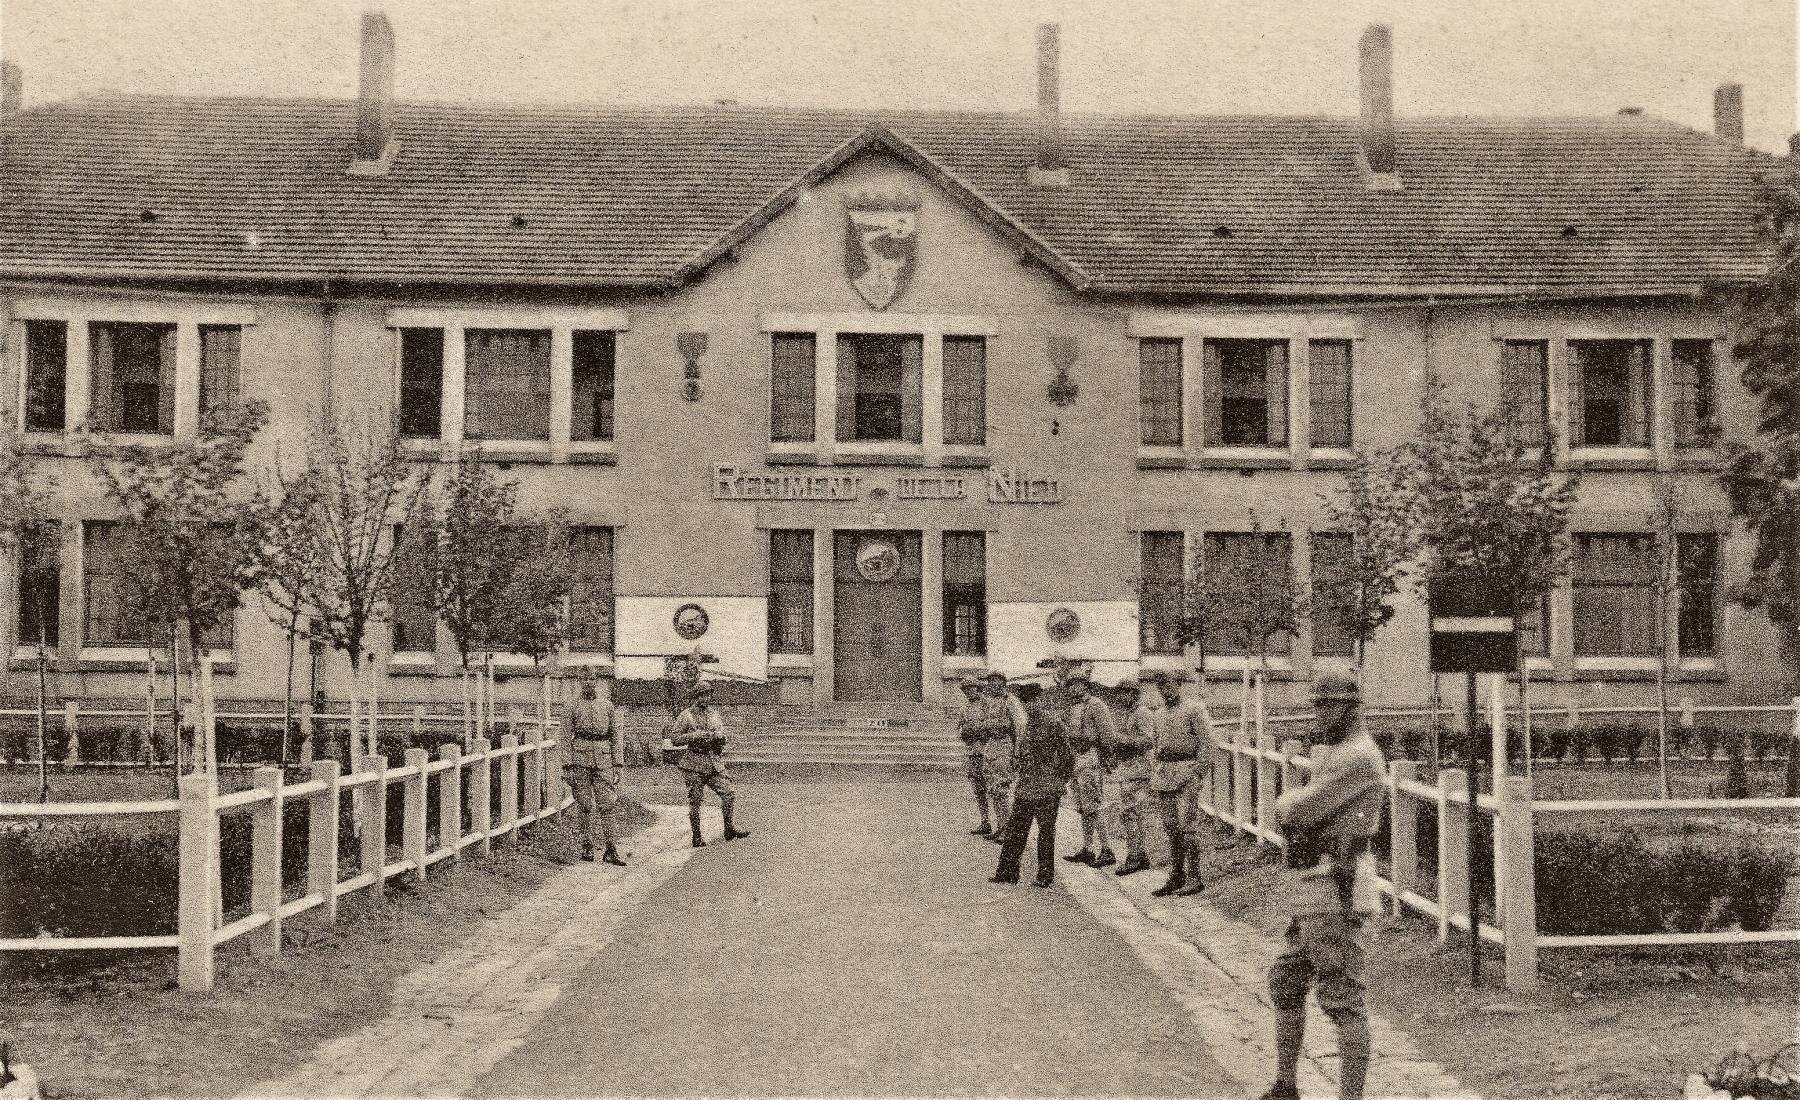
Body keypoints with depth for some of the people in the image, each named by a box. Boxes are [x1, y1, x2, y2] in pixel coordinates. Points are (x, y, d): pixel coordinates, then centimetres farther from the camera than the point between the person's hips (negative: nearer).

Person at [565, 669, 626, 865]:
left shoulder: (607, 706, 12)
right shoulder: (573, 707, 6)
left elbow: (616, 736, 13)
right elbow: (567, 738, 5)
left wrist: (618, 764, 6)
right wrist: (568, 766, -3)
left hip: (603, 760, 1)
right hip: (580, 759, -1)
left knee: (609, 805, -6)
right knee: (584, 806, 3)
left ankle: (610, 851, -7)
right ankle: (587, 847, 14)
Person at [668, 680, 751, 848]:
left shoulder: (714, 713, 12)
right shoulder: (686, 716, -4)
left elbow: (721, 732, 21)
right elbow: (674, 738, -7)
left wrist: (719, 735, -3)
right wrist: (695, 736, -18)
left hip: (715, 763, 5)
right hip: (695, 764, -5)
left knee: (728, 794, -3)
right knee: (695, 801, 0)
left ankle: (729, 829, 11)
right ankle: (697, 837, 9)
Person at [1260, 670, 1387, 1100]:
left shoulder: (1359, 756, -16)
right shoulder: (1327, 752, 18)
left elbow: (1298, 810, -19)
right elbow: (1295, 813, 17)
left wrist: (1285, 804, 3)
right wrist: (1295, 809, -5)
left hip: (1337, 887, -11)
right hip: (1311, 886, 11)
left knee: (1342, 998, -9)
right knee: (1286, 982, 18)